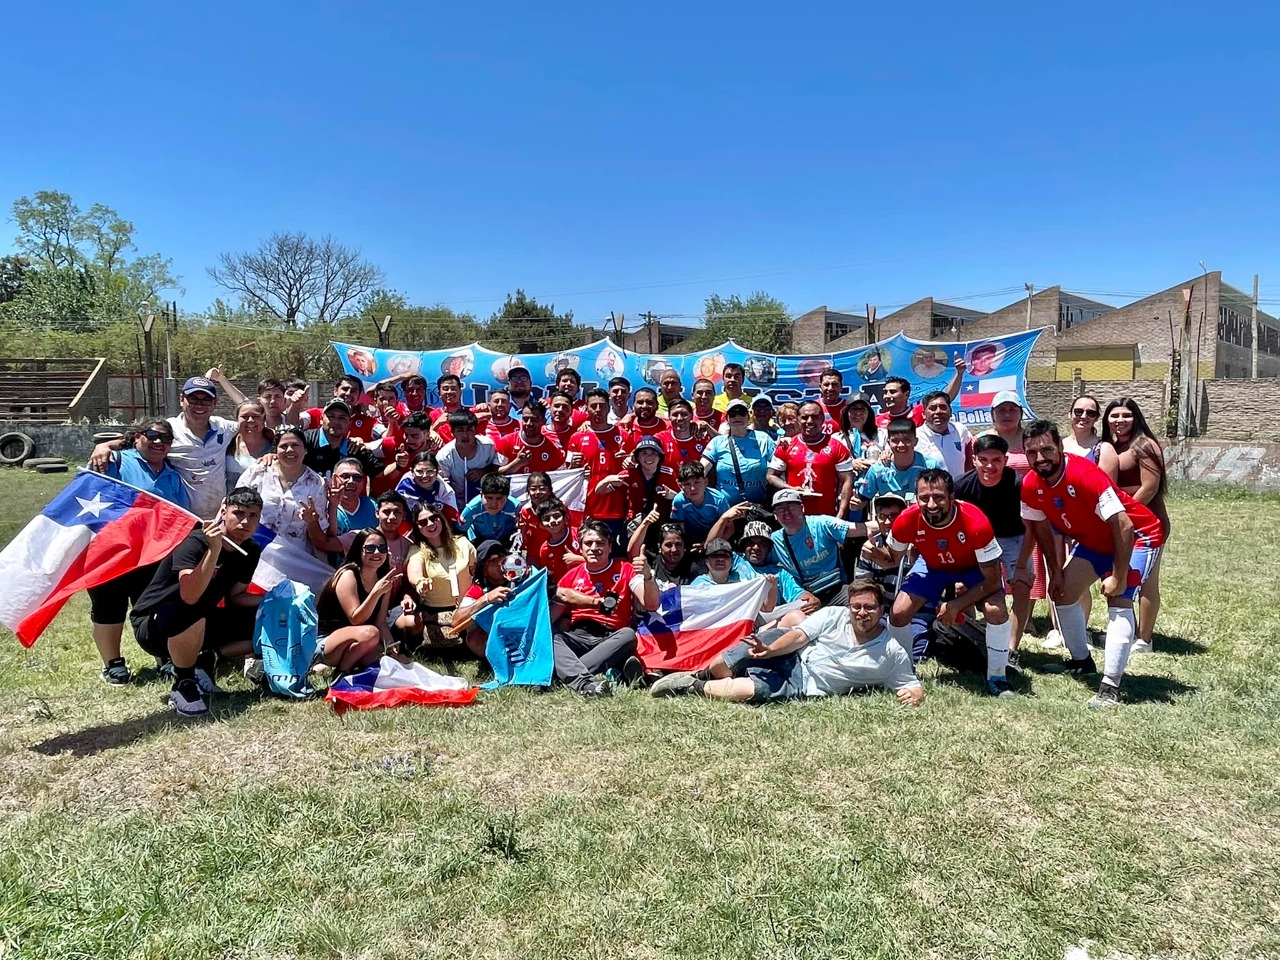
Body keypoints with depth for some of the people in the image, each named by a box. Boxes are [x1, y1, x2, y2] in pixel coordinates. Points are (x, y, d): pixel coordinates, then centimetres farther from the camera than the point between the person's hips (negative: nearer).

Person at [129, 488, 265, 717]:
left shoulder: (251, 552, -3)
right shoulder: (194, 542, -25)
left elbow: (234, 597, 4)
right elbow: (189, 596, -39)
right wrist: (214, 549, -45)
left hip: (200, 624, 7)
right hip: (151, 623, -7)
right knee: (190, 613, -40)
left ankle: (200, 662, 10)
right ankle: (183, 684, -15)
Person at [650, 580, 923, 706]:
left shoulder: (892, 653, -1)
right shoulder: (834, 615, 1)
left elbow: (913, 686, 5)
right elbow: (799, 635, -6)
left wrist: (914, 694, -20)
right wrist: (770, 649, -24)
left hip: (802, 687, -2)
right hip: (789, 657, 2)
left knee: (755, 691, -32)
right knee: (747, 651, -29)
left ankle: (695, 689, -10)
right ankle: (699, 675, 1)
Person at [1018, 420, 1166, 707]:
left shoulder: (1086, 476, -35)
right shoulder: (1031, 486, -14)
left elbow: (1124, 527, -33)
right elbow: (1042, 529, 3)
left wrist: (1118, 577, -28)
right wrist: (1055, 572, 2)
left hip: (1137, 537, -7)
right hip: (1093, 541, 7)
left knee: (1119, 601, -20)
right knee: (1062, 592, 7)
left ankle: (1110, 687, -20)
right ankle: (1082, 661, 27)